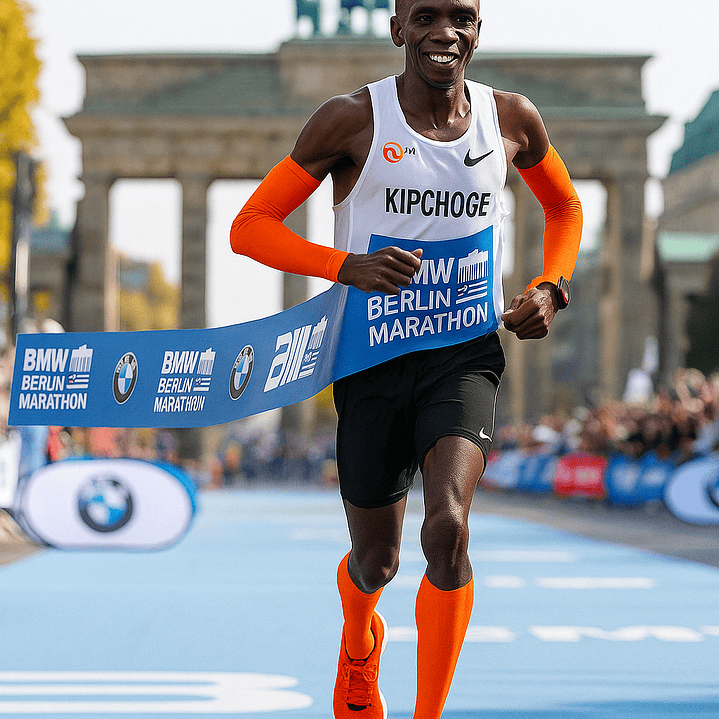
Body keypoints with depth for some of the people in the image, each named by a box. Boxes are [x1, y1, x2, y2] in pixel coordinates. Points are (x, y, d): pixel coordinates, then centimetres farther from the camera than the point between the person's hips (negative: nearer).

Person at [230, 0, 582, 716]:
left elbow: (564, 207, 22)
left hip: (465, 353, 1)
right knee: (375, 562, 11)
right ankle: (359, 638, 49)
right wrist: (349, 265, -23)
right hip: (373, 356, 0)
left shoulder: (511, 119, 1)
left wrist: (550, 289, 3)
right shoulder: (353, 119, -8)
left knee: (447, 528, -23)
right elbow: (248, 227, -7)